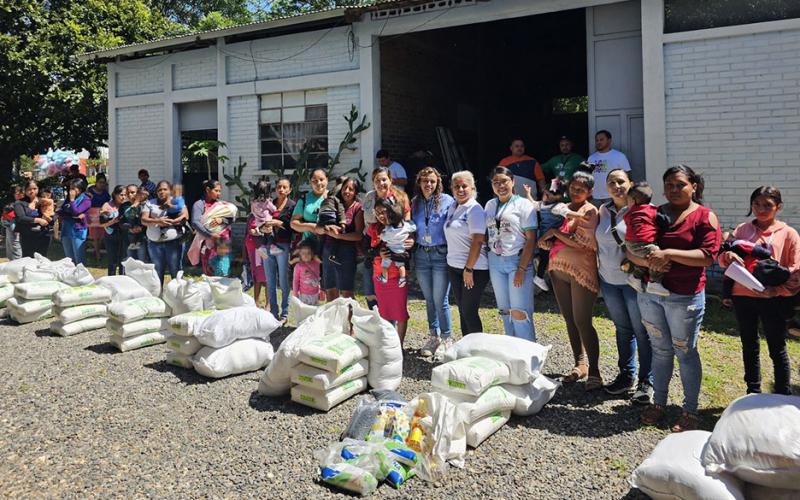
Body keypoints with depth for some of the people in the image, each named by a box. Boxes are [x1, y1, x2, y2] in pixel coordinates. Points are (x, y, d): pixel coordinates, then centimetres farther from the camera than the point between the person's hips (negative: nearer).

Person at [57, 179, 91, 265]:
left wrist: (72, 199, -11)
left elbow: (75, 212, -17)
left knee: (78, 258, -5)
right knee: (68, 258, 13)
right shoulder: (68, 198, 14)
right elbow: (60, 212, 5)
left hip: (78, 231, -7)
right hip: (66, 229, 7)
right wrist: (73, 216, -9)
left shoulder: (85, 200, -6)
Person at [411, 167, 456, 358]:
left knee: (440, 300, -2)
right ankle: (433, 337, 25)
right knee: (429, 299, 13)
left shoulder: (447, 201, -5)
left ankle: (446, 339, 11)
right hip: (421, 254, 5)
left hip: (441, 254, -5)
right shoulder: (415, 203, 9)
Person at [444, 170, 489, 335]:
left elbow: (477, 241, -18)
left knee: (469, 311, -2)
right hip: (454, 267, 7)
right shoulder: (453, 208, 12)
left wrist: (469, 269, -19)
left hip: (473, 268, -7)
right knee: (462, 310, 13)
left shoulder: (475, 209, -11)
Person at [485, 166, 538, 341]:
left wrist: (522, 268, -14)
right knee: (505, 311, 10)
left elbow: (531, 239, -8)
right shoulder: (490, 205, 11)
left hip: (518, 260, -5)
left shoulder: (523, 204, -4)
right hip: (495, 261, 5)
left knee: (519, 313, -10)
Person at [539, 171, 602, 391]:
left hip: (581, 271, -7)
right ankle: (580, 364, 24)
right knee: (569, 320, 12)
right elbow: (545, 241, 17)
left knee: (582, 322, -8)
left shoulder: (590, 212, -6)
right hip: (558, 269, 7)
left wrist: (556, 233, -10)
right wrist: (546, 241, -5)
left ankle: (594, 371, -1)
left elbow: (584, 243, -16)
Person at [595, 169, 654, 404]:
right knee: (622, 329, 16)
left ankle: (646, 382, 13)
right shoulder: (603, 211, 9)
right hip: (609, 280, 5)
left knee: (642, 331, 2)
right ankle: (626, 375, 28)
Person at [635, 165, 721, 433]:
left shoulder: (705, 216, -4)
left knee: (685, 352, 4)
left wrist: (668, 253, -22)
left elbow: (707, 256, -16)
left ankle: (690, 411, 16)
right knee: (660, 349, 13)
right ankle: (659, 403, 25)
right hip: (650, 292, 4)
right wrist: (648, 261, -15)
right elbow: (632, 250, 5)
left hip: (685, 297, -4)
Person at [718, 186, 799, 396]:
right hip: (743, 297, 3)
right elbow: (723, 259, 4)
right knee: (749, 347, 15)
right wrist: (728, 255, -20)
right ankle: (753, 393, 30)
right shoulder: (742, 229, 7)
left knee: (777, 349, 6)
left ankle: (783, 396, 20)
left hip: (773, 300, -3)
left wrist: (777, 290, -20)